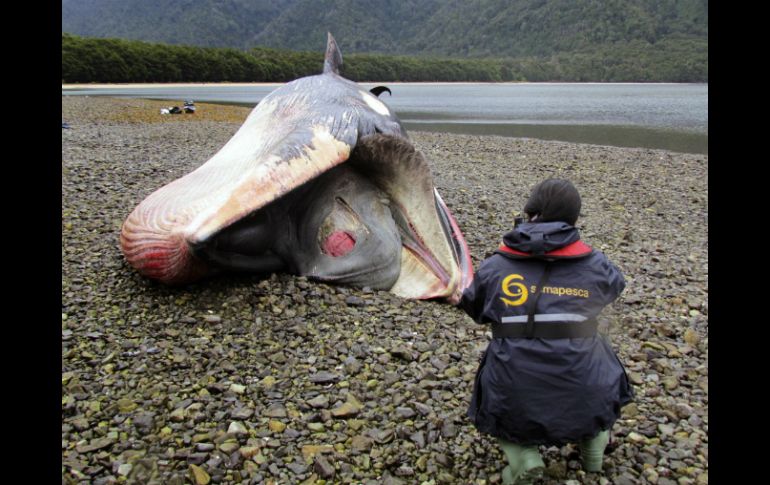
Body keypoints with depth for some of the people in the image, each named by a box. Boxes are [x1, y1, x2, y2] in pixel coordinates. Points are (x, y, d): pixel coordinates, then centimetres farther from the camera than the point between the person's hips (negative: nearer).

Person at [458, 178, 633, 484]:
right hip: (586, 406, 1)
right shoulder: (594, 267, -5)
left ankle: (521, 454, 6)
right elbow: (616, 285, 19)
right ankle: (594, 439, 25)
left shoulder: (494, 267, -6)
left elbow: (473, 309, 12)